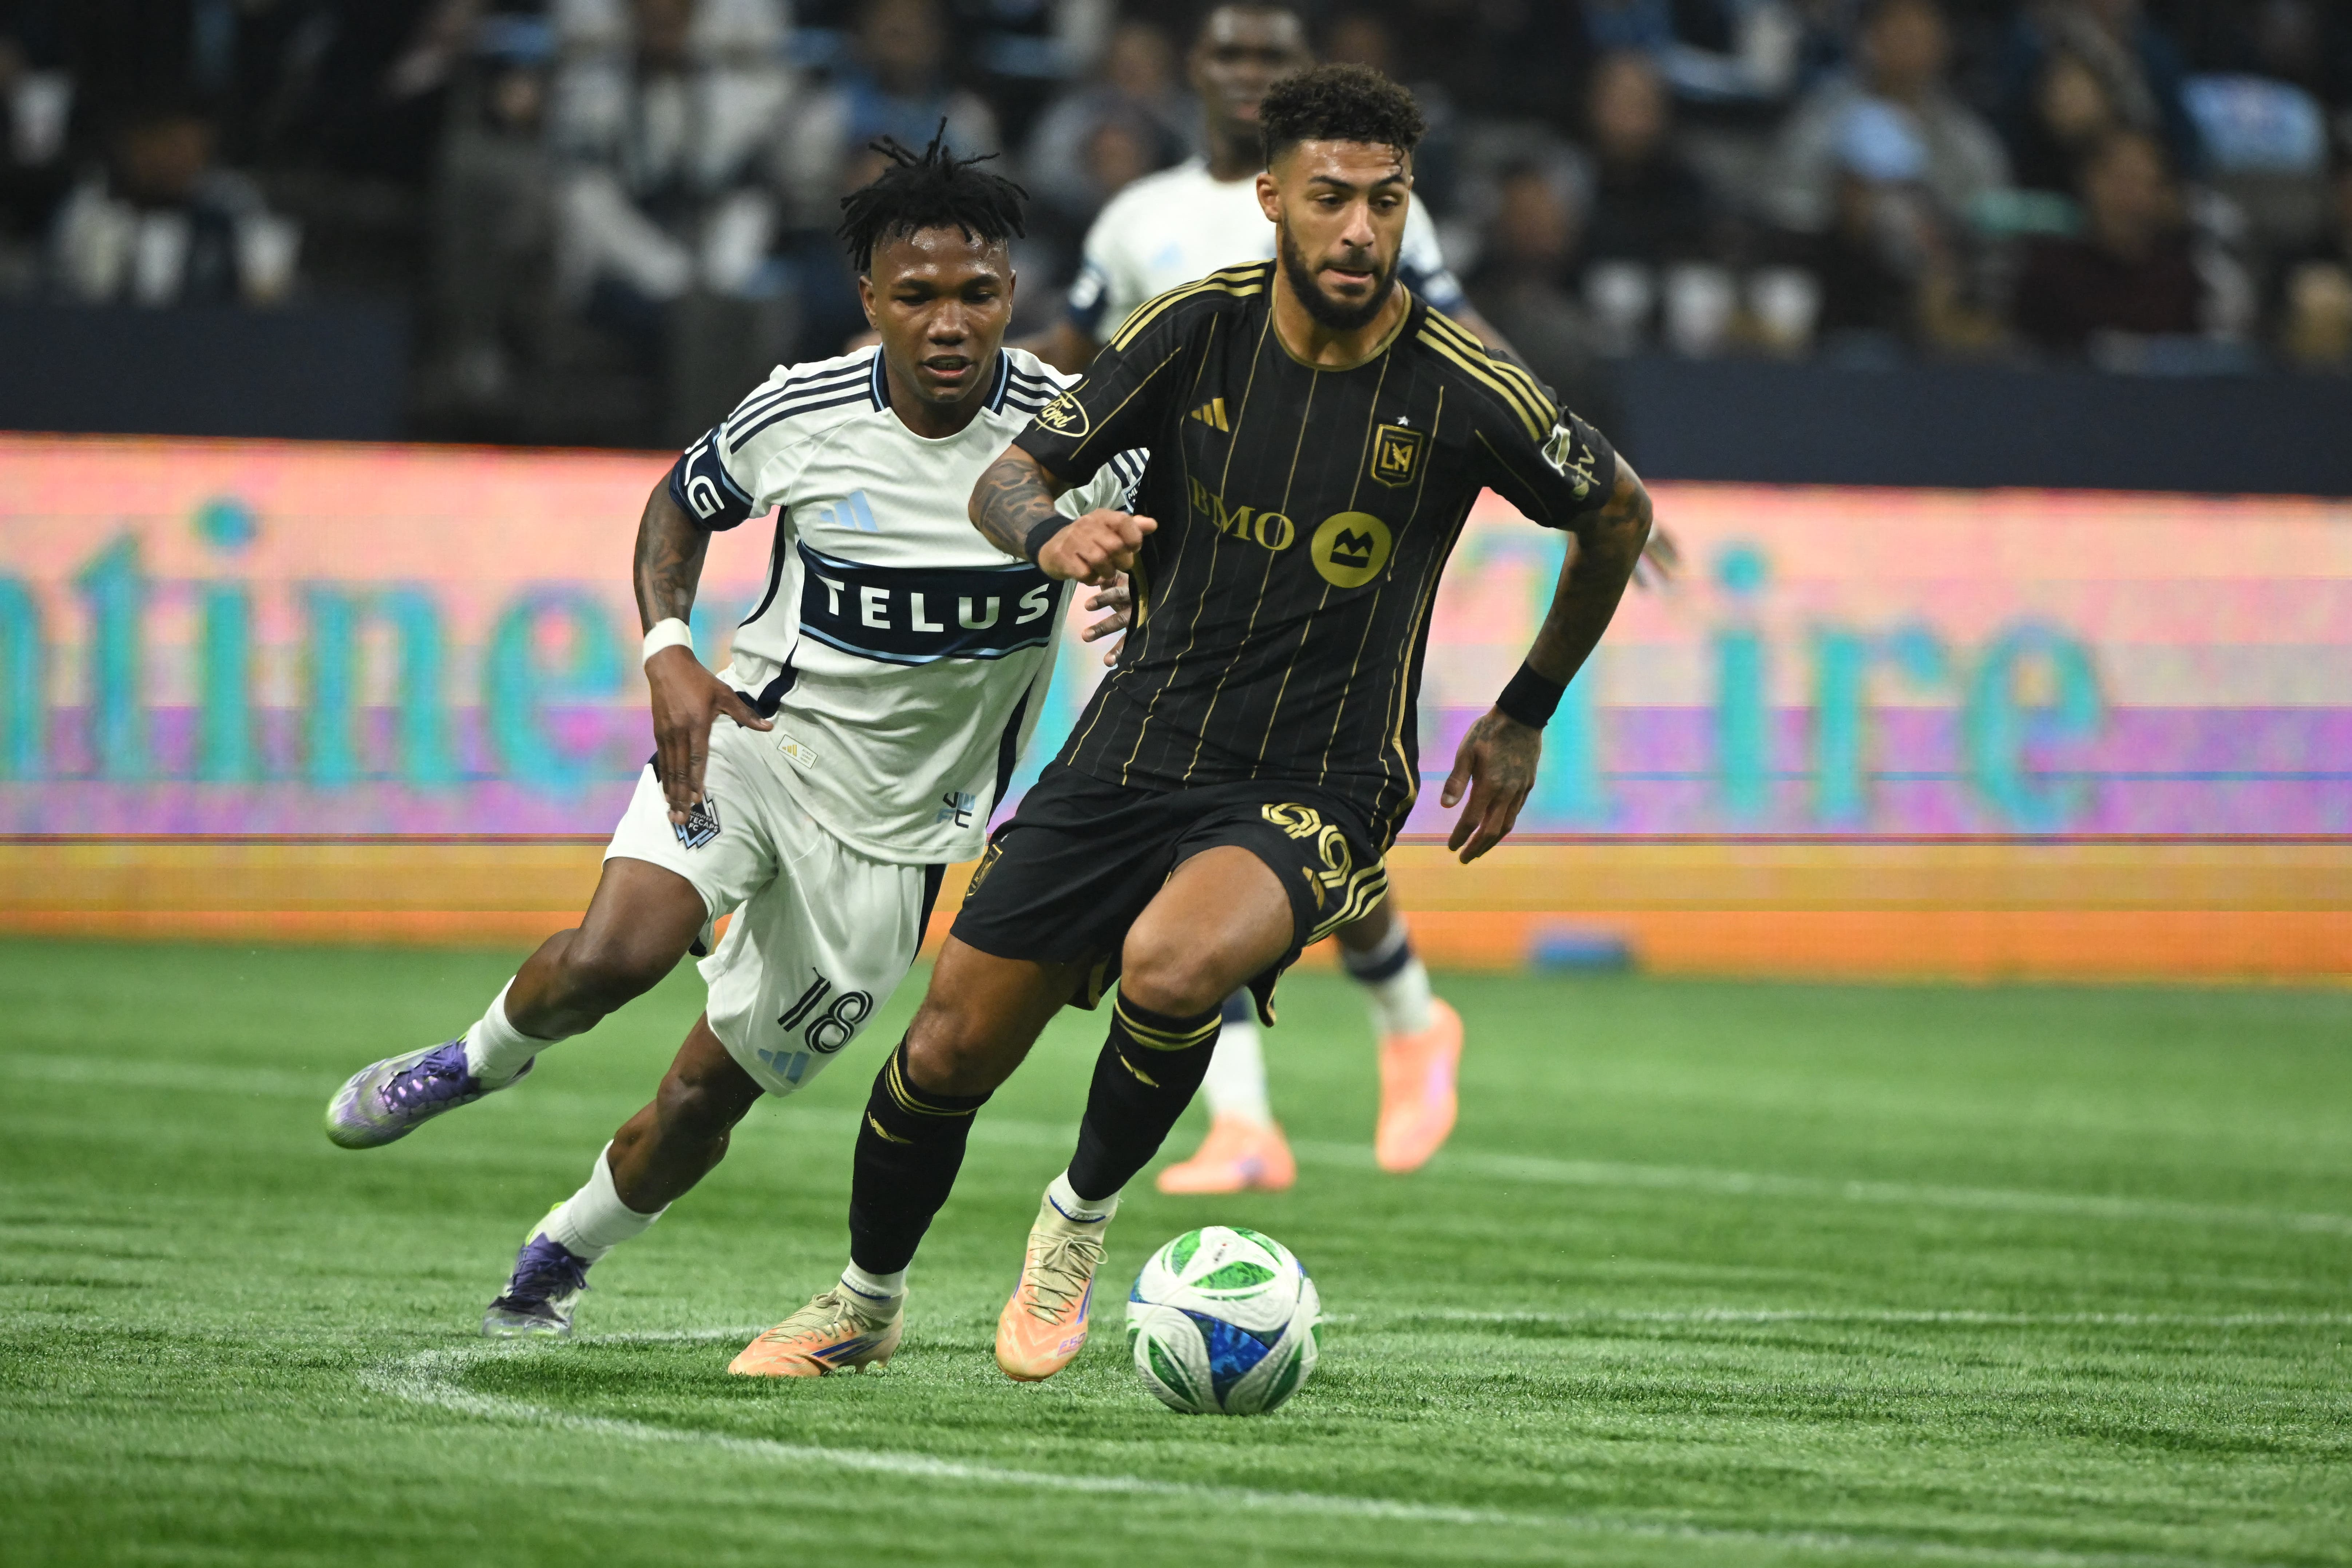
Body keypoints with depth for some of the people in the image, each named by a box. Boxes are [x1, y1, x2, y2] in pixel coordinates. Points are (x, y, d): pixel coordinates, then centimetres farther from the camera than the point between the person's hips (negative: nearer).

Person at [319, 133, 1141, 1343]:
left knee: (712, 1090, 5)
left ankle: (563, 1253, 33)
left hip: (896, 823, 0)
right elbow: (682, 503, 9)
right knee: (609, 959, -27)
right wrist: (668, 653, -7)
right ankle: (482, 1059, 7)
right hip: (752, 737, 0)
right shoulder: (801, 413, -11)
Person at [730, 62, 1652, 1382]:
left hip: (1317, 794, -3)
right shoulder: (1198, 329, -6)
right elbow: (1010, 479, 1)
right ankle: (867, 1301, 32)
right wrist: (1052, 532, -24)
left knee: (1170, 967, -35)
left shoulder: (1462, 390, -13)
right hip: (1138, 752, 3)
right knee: (953, 1047, 3)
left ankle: (1085, 1219, -5)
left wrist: (1527, 718, 11)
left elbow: (1621, 511, 5)